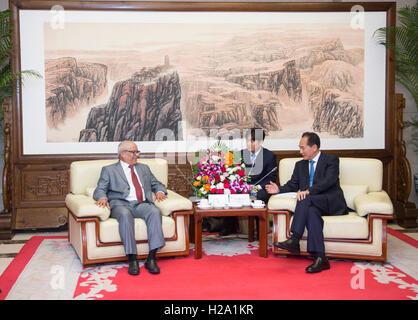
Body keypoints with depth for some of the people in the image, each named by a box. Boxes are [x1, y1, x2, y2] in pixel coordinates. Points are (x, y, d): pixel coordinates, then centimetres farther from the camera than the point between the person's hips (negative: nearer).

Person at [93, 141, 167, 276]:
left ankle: (151, 258, -34)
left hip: (142, 204, 3)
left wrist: (159, 191, 7)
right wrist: (103, 197, -15)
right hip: (121, 204, -3)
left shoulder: (144, 168, 29)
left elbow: (156, 184, 32)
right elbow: (100, 189, 9)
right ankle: (132, 260, -37)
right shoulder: (109, 170, 17)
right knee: (125, 214, -39)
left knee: (155, 212, -32)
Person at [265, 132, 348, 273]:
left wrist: (308, 191, -28)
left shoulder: (331, 160, 3)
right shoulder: (300, 165, 23)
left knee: (306, 199, -33)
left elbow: (328, 181, -14)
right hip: (312, 204, 4)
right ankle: (320, 258, -42)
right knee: (311, 212, -33)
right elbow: (292, 185, 20)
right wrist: (279, 189, -2)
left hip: (331, 202, -4)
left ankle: (294, 240, -40)